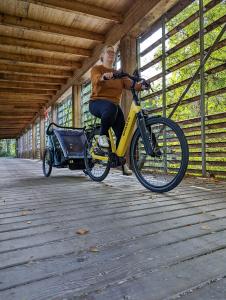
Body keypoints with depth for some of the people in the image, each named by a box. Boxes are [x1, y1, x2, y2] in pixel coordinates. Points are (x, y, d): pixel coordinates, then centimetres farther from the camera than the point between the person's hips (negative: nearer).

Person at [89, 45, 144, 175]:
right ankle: (102, 135, -15)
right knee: (111, 108, -39)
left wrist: (141, 85, -20)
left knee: (122, 130, -12)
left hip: (114, 105, 5)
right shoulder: (97, 68, 7)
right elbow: (96, 80, -19)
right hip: (98, 102, -5)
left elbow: (130, 84, 1)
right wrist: (104, 77, -42)